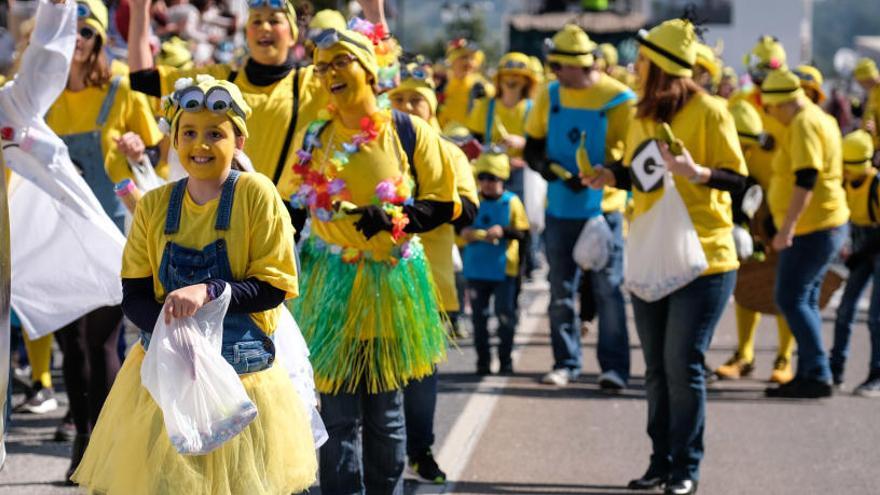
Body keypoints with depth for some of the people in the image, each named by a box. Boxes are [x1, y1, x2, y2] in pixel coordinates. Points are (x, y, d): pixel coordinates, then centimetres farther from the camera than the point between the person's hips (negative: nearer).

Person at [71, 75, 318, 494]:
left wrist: (208, 292, -24)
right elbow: (134, 296, 1)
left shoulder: (255, 194, -8)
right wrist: (172, 329, -19)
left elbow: (273, 288, -9)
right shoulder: (154, 205, 3)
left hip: (240, 375, -3)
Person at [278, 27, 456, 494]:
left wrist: (393, 219, -18)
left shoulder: (409, 132, -4)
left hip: (392, 284, -1)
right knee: (338, 411, -1)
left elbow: (444, 205, -2)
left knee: (385, 411, 8)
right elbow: (290, 209, 10)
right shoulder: (314, 139, 3)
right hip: (331, 285, 1)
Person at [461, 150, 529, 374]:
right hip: (476, 269, 2)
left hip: (504, 269, -2)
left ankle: (505, 360, 10)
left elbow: (522, 232, -6)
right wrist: (484, 235, -19)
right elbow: (464, 232, -1)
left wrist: (503, 230, -21)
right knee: (479, 316, 7)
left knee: (505, 315, 1)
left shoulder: (512, 202, -3)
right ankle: (483, 360, 16)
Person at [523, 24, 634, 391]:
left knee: (608, 291, -3)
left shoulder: (619, 99, -9)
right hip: (559, 209, 4)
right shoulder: (549, 96, 5)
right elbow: (532, 145, 12)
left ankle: (614, 366, 1)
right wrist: (542, 163, -11)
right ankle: (566, 363, 19)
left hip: (603, 210, -4)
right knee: (561, 291, 9)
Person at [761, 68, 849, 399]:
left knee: (790, 299, -9)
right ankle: (808, 376, 15)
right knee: (805, 300, 13)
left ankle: (817, 375, -9)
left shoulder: (804, 125, -16)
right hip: (828, 223, 11)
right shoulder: (820, 118, 16)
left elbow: (806, 179, -26)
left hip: (812, 229, -11)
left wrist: (788, 226, -30)